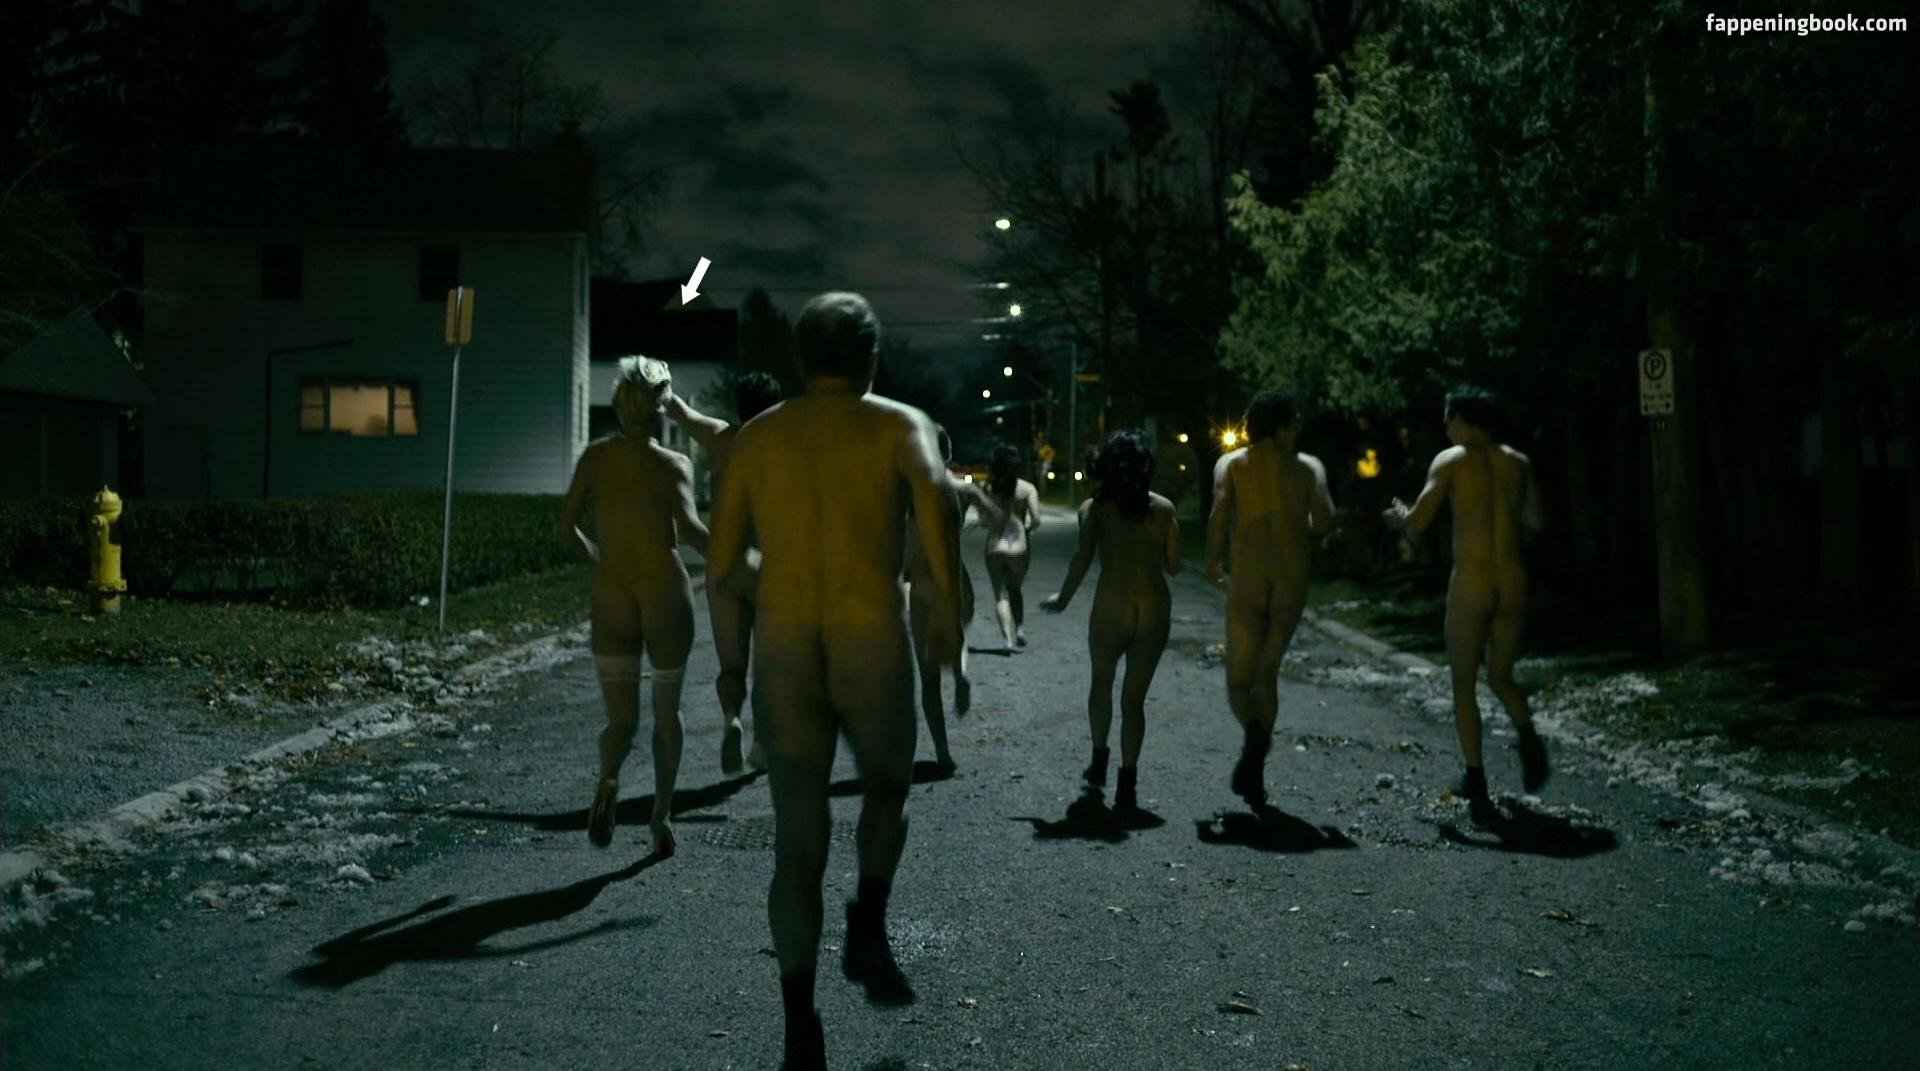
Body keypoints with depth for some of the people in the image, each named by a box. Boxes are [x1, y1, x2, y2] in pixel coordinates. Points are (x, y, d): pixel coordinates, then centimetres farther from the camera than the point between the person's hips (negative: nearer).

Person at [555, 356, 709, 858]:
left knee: (621, 721, 6)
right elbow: (688, 526, -24)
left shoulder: (594, 457, 4)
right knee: (668, 710, 21)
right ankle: (662, 815, 20)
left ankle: (608, 781, -27)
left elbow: (564, 528, 7)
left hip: (611, 603, 2)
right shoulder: (674, 465, -6)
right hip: (667, 596, -1)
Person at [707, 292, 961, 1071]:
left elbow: (722, 561, 14)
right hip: (873, 643, -2)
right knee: (887, 787, 27)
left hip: (782, 649, 2)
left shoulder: (756, 437, 14)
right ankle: (868, 924, 8)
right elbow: (932, 493, -18)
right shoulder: (899, 424, 6)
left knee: (797, 837, 9)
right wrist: (947, 609, -12)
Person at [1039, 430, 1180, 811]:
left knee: (1101, 683, 24)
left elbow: (1083, 558, -14)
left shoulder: (1094, 508, -2)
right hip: (1155, 608, 1)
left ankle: (1099, 759, 31)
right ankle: (1127, 785, 2)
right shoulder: (1163, 508, 4)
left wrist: (1063, 598, -3)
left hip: (1111, 608, -1)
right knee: (1134, 697, 7)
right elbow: (1173, 565, 6)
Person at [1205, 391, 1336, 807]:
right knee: (1267, 673, 16)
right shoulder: (1308, 466, 8)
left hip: (1247, 580, -1)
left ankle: (1253, 731, -26)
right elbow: (1325, 518, -8)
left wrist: (1212, 563, 0)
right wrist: (1301, 526, 13)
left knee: (1239, 678, 6)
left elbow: (1219, 514, -11)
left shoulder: (1230, 464, 6)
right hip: (1292, 581, 2)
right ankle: (1255, 773, 14)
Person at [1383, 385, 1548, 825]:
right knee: (1501, 677, 21)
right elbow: (1535, 521, 18)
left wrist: (1399, 516, 14)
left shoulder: (1450, 460, -2)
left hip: (1469, 585, -4)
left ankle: (1477, 783, -1)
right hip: (1514, 582, 4)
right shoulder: (1518, 462, 10)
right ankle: (1528, 736, -9)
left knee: (1464, 685, 9)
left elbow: (1417, 525, -8)